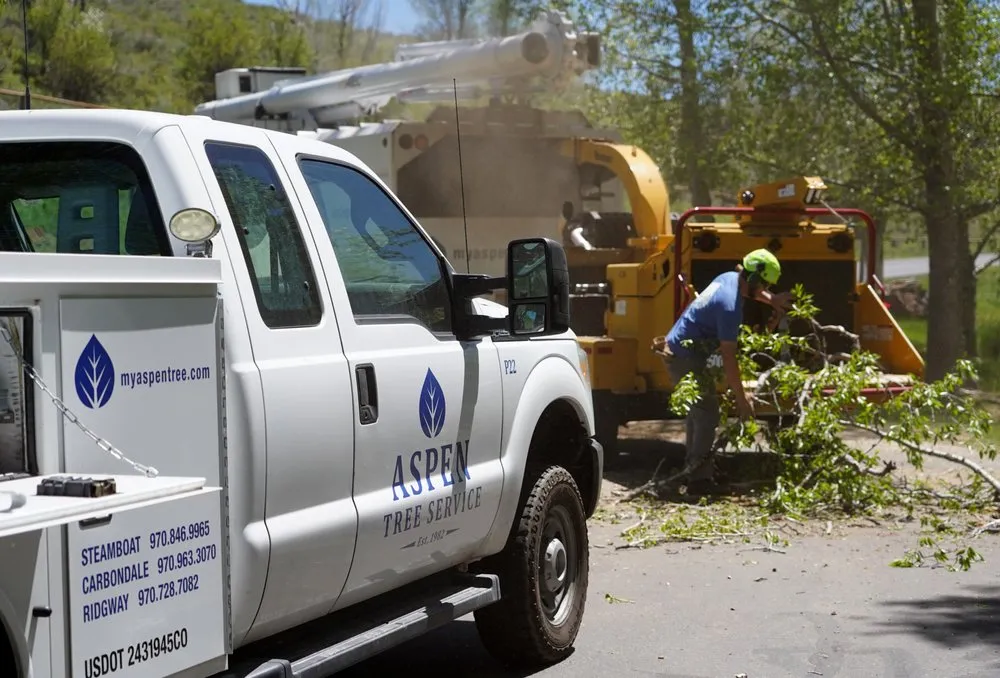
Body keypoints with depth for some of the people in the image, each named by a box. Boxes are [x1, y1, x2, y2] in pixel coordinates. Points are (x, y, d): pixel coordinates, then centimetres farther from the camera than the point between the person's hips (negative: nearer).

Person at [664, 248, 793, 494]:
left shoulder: (730, 277, 2)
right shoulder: (730, 307, -26)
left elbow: (748, 290, 33)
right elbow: (728, 358, -24)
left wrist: (772, 299, 23)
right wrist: (741, 398, -18)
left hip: (677, 349, 11)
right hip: (687, 358, -11)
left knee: (698, 410, 19)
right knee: (707, 414, -10)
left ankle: (694, 468, 28)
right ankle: (700, 478, -11)